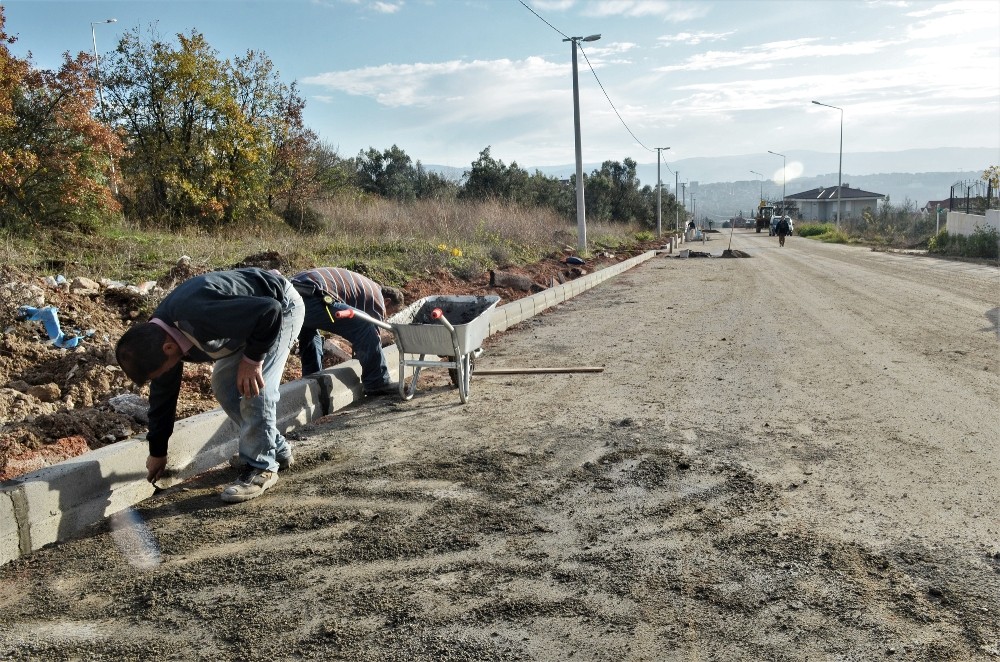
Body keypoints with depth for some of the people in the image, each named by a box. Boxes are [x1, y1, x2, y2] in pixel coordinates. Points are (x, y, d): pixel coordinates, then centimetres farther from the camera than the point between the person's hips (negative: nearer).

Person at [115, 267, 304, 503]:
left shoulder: (201, 316, -40)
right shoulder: (157, 334, -10)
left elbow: (270, 311, -37)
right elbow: (162, 394, 3)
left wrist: (252, 359, -28)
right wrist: (157, 451, 11)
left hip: (280, 307, -8)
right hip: (250, 316, 9)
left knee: (255, 388, -18)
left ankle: (260, 467, -3)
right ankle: (277, 449, 19)